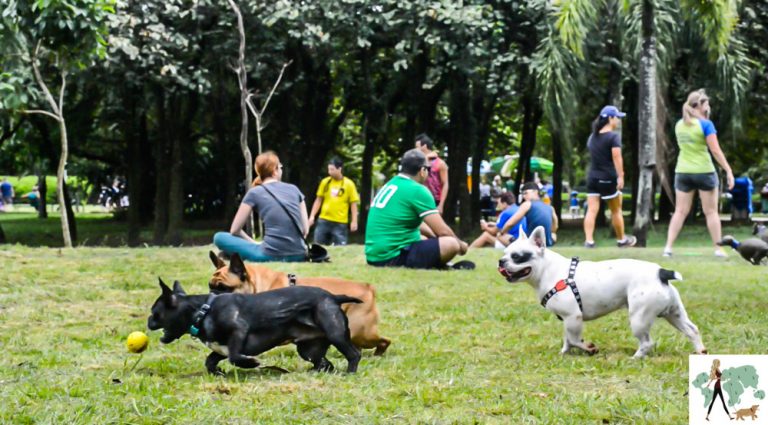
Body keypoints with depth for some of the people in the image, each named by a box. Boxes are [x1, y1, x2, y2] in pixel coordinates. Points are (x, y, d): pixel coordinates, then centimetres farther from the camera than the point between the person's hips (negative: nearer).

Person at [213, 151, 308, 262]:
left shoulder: (255, 193, 3)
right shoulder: (294, 189, 12)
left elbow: (235, 230, 7)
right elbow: (305, 230, 11)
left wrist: (255, 243, 19)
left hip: (271, 256, -4)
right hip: (298, 255, 4)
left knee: (219, 237, 9)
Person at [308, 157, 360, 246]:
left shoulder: (349, 184, -4)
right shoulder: (325, 182, 4)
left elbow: (353, 204, -2)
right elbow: (318, 200, 11)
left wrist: (354, 221, -8)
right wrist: (312, 216, 4)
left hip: (340, 223, -3)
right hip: (324, 221, 3)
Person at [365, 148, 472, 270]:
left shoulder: (390, 185, 15)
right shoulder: (417, 190, -11)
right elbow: (442, 231, -10)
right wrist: (461, 245, 8)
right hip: (393, 257, -10)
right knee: (451, 244, -19)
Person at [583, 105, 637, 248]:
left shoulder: (592, 137, 13)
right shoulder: (613, 136, -10)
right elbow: (616, 157, -20)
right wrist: (620, 176, -24)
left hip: (592, 177, 6)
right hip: (608, 178, -6)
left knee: (591, 210, -2)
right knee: (616, 211, 10)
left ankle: (589, 240, -14)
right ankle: (621, 240, 23)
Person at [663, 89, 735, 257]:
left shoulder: (679, 125, 7)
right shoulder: (705, 124, -11)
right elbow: (715, 150, -14)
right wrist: (728, 171, -10)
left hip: (683, 172, 5)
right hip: (704, 172, -4)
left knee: (680, 211, 5)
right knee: (711, 212, 5)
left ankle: (668, 247, -3)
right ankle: (718, 249, 9)